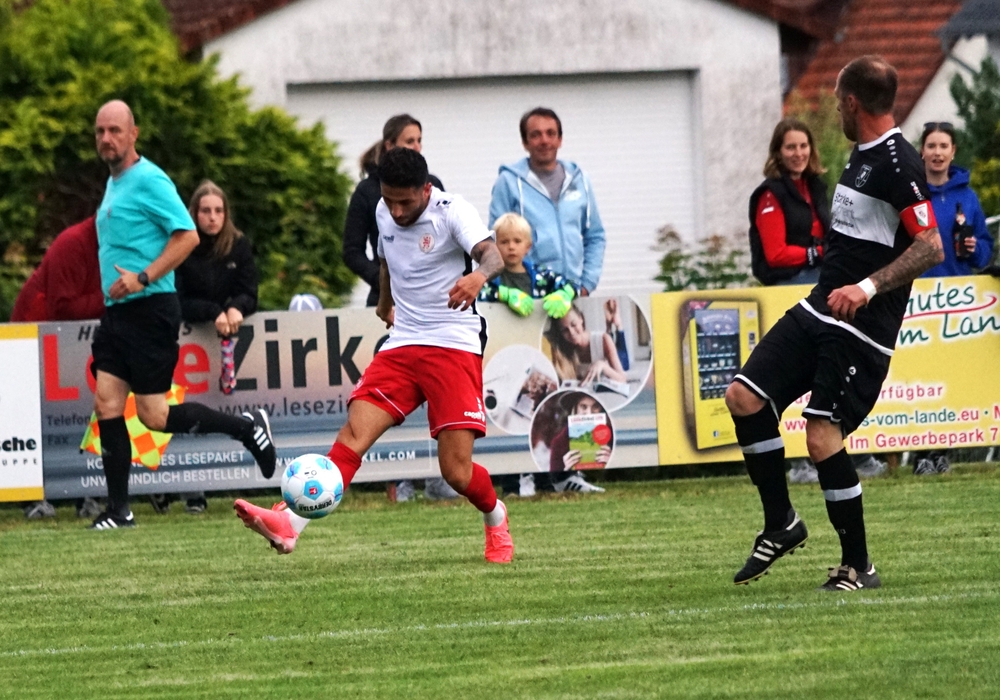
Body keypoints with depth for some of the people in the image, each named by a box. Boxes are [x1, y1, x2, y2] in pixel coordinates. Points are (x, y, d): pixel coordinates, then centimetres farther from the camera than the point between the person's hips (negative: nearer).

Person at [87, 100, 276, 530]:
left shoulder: (148, 181, -12)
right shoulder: (113, 183, 16)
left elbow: (187, 235, -19)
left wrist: (142, 278, -23)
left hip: (149, 310, -9)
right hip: (116, 313, 9)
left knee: (154, 416, -6)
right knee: (106, 404, 0)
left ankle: (246, 428, 10)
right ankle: (118, 510, 3)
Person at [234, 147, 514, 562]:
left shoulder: (452, 212, -13)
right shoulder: (384, 213, 7)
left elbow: (491, 253, -32)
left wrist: (480, 274, -53)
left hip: (453, 346, -5)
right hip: (402, 344, 5)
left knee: (457, 472, -10)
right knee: (354, 432, -16)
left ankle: (495, 518, 24)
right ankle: (290, 524, -31)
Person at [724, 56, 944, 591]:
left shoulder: (897, 163, -15)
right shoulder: (862, 155, 14)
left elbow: (931, 248, -21)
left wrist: (867, 287, -28)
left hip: (862, 326, -9)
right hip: (820, 308, 9)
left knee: (823, 436, -14)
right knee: (744, 397, 0)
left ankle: (858, 567, 0)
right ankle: (781, 524, 11)